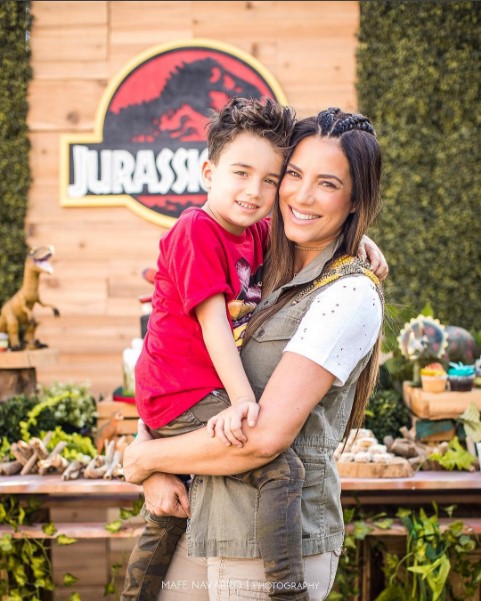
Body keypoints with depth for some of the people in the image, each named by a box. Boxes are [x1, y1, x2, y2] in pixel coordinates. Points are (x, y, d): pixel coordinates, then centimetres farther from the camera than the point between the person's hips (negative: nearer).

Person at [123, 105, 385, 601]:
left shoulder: (350, 295, -14)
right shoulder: (261, 279, 8)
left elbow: (264, 437, -21)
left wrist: (143, 457, -9)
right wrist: (155, 472, -6)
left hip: (275, 556, -6)